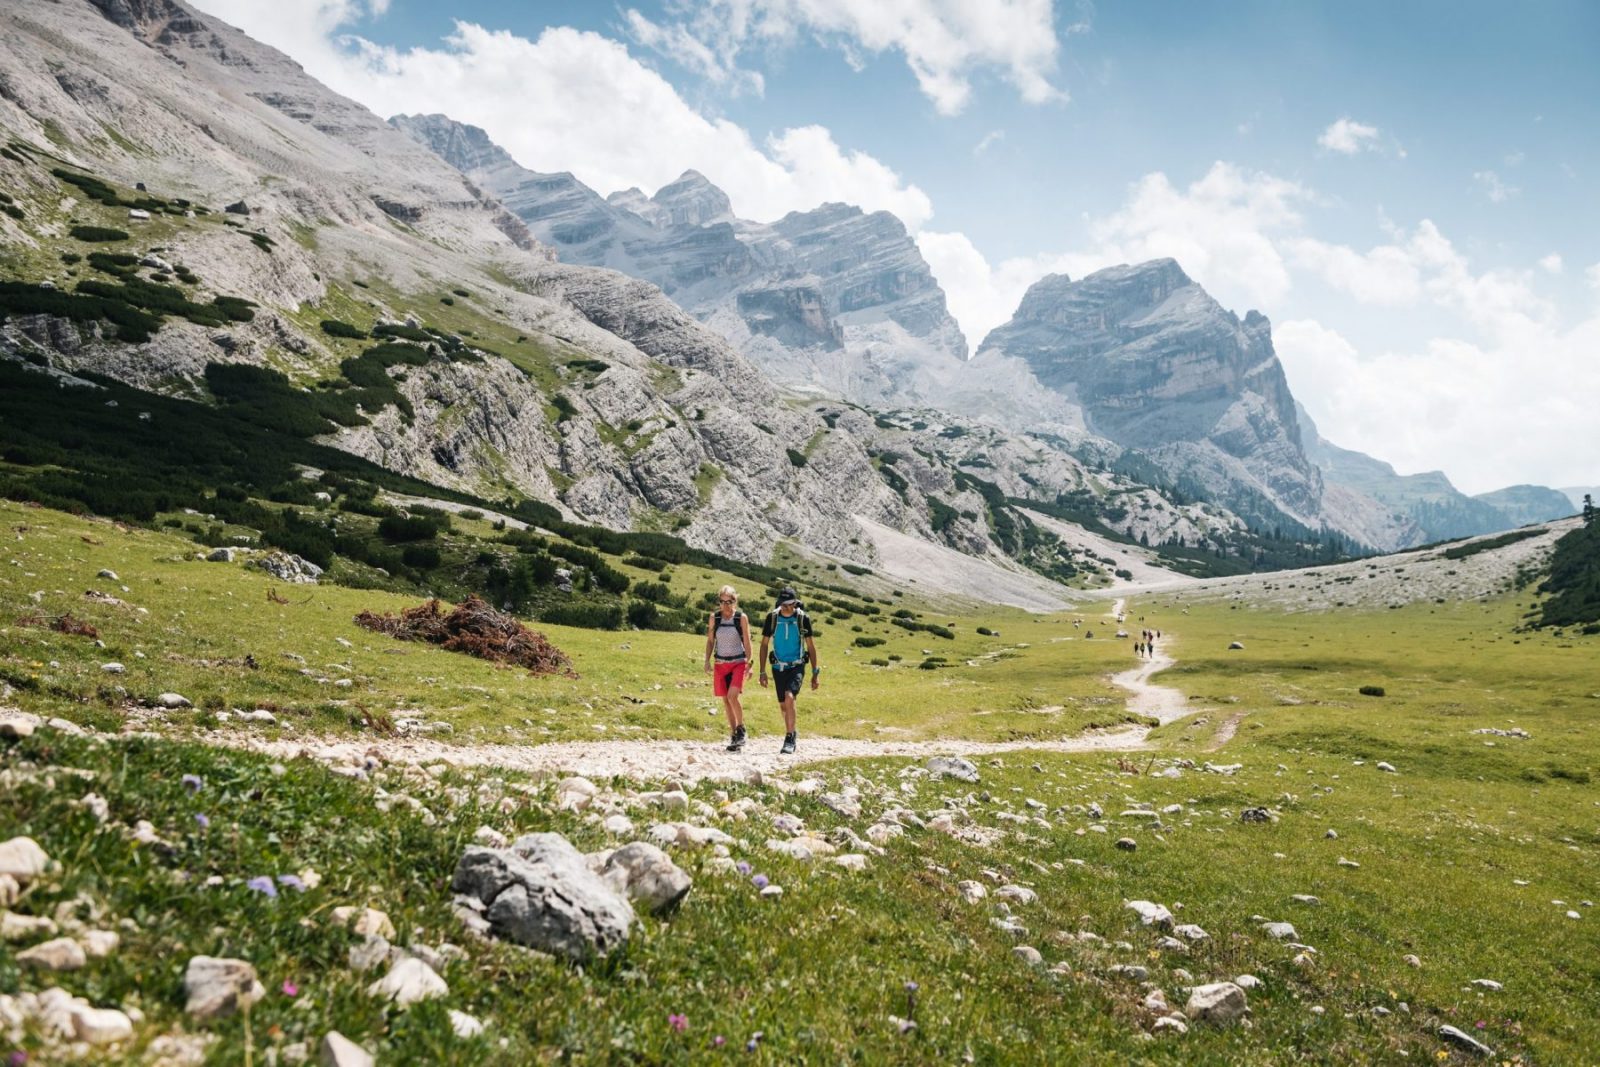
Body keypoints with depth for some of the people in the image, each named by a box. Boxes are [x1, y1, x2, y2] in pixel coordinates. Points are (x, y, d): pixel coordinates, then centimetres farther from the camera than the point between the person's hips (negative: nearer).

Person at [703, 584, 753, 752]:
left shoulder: (742, 617, -5)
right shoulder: (714, 617, 1)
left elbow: (747, 642, -2)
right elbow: (710, 641, 9)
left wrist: (749, 663, -6)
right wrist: (707, 661, 2)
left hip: (738, 662, -3)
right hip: (721, 663, 3)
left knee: (732, 696, -21)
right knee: (725, 700, 6)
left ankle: (741, 729, 0)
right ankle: (734, 737, 17)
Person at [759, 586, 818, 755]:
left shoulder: (803, 618, -7)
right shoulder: (772, 617, -5)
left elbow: (810, 646, 2)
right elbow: (764, 645, 3)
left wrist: (815, 673, 2)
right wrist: (762, 672, -1)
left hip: (797, 666, -2)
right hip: (778, 667, 3)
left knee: (789, 698, -24)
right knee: (783, 705, 12)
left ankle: (789, 739, -17)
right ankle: (792, 734, 36)